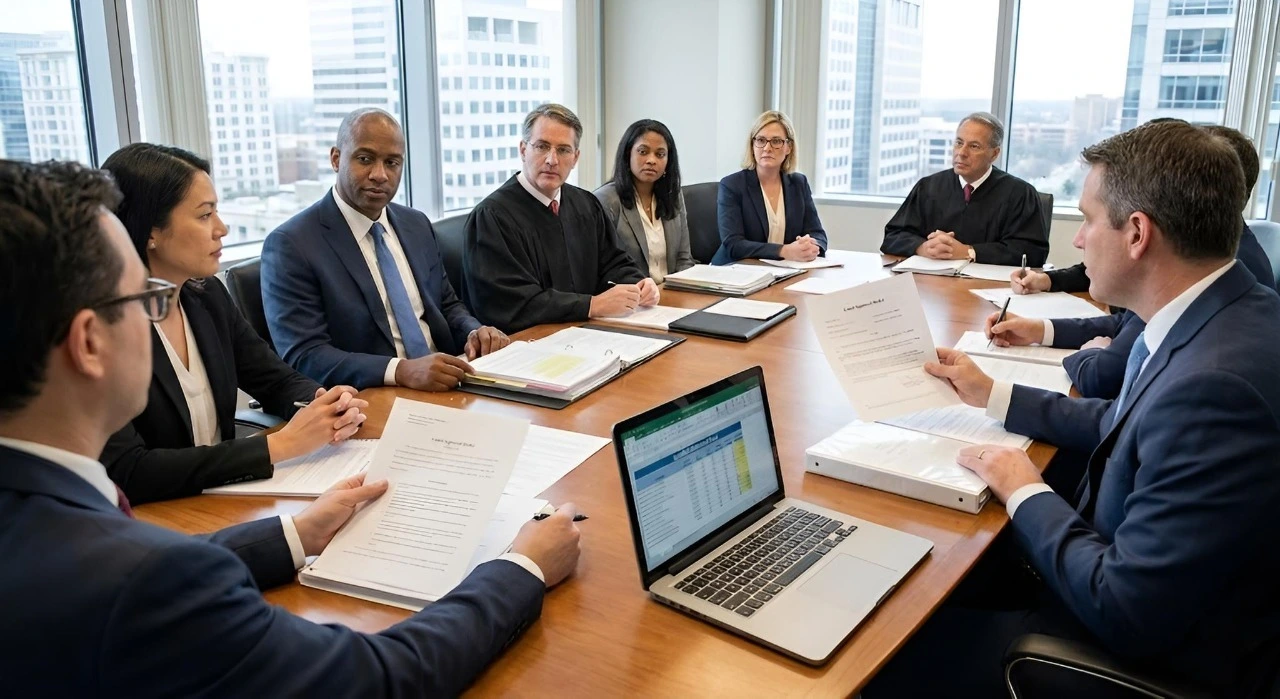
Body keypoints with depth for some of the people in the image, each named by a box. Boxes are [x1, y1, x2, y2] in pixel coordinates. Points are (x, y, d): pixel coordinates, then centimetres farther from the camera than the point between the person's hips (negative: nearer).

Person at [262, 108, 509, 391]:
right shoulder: (291, 245, -8)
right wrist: (401, 370, -29)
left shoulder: (417, 225, 11)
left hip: (445, 388, 6)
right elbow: (303, 357, -15)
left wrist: (475, 332, -2)